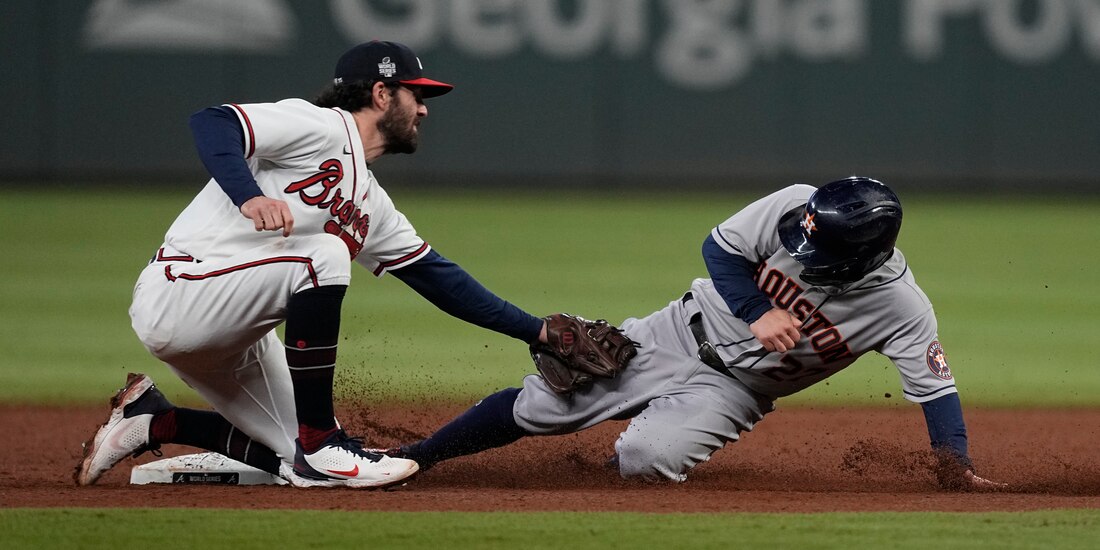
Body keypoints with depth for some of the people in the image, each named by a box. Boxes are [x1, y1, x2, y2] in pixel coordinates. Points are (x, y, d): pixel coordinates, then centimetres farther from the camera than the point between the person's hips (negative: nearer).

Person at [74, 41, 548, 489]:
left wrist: (536, 331, 16)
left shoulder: (373, 207, 18)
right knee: (325, 254, -27)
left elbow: (438, 277, 20)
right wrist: (250, 196, -38)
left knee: (298, 461, 2)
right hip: (176, 295, -9)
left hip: (235, 339, 9)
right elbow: (210, 124, -21)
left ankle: (154, 423, 17)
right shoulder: (320, 128, -8)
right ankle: (320, 446, -23)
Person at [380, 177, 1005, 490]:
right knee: (538, 407, -1)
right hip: (683, 336, 2)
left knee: (644, 457, -29)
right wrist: (757, 313, -22)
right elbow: (721, 247, -8)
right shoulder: (795, 207, -21)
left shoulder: (901, 308, -26)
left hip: (734, 390, -2)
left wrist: (956, 464, -31)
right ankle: (413, 458, 16)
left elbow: (935, 383, -20)